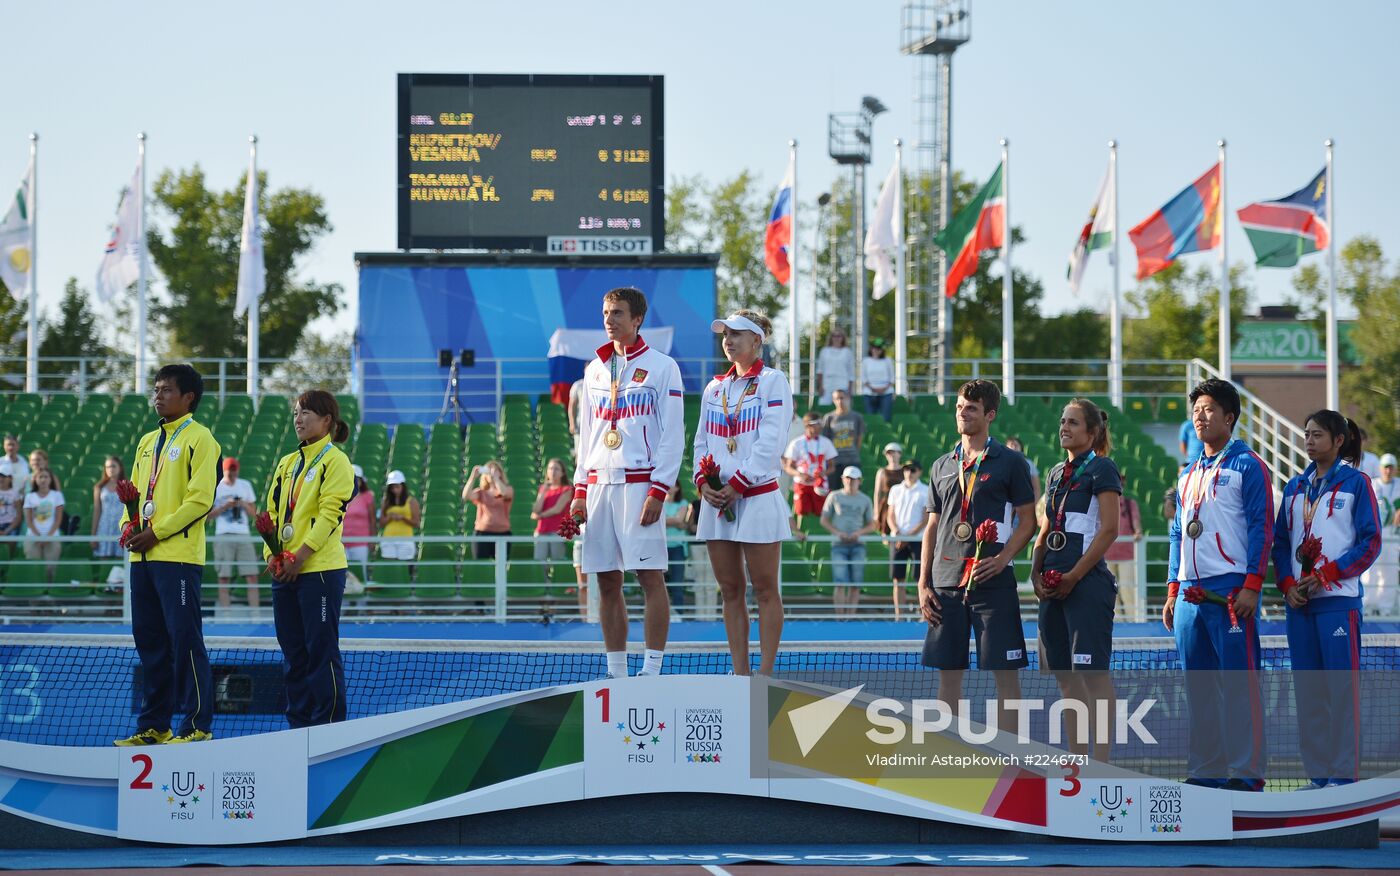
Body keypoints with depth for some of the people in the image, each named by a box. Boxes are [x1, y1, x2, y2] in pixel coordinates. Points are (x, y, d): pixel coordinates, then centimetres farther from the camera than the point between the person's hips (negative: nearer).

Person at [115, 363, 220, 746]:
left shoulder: (198, 439, -5)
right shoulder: (148, 442, 19)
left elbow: (200, 499, -13)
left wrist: (156, 532, -15)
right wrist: (128, 526, 2)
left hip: (179, 556, -8)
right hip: (142, 556, 8)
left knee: (185, 640, -7)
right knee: (149, 641, 9)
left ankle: (197, 725, -4)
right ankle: (154, 725, 15)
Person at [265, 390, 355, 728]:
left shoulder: (335, 460, -5)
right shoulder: (287, 463, 17)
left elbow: (330, 513, -13)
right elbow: (273, 510, 16)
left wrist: (300, 556, -18)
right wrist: (272, 554, 0)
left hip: (321, 570, -7)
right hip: (285, 573, 7)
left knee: (321, 650, -6)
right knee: (293, 653, 9)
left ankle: (328, 726, -3)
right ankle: (298, 723, 14)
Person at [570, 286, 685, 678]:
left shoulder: (662, 367, 0)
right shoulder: (595, 370, 17)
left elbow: (673, 435, -4)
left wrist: (658, 492, -12)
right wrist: (580, 491, 12)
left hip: (640, 483, -6)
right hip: (599, 484, 6)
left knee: (650, 576, -8)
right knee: (607, 583, 4)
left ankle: (652, 669, -8)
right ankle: (616, 671, 7)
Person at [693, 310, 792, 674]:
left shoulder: (772, 381, -2)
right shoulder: (714, 388, 16)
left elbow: (769, 442, -10)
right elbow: (702, 441, 16)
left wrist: (737, 485, -14)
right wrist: (703, 482, -2)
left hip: (757, 498, -6)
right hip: (717, 501, 6)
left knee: (765, 589, -3)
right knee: (730, 591, 5)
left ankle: (765, 676, -4)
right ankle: (740, 675, 7)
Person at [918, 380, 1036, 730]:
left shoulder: (1010, 462, 2)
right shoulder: (942, 467, 15)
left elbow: (1027, 520, 0)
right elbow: (932, 527, 16)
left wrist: (1002, 558, -15)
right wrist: (923, 584, 8)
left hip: (992, 581, -4)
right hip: (946, 583, 4)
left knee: (1005, 673, -5)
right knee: (948, 672, 5)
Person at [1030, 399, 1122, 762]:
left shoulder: (1101, 468, -4)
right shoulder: (1056, 474, 18)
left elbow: (1109, 530, -12)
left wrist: (1074, 576, -14)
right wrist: (1036, 574, 4)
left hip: (1088, 581, -8)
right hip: (1056, 585, 8)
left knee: (1094, 675, -9)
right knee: (1066, 677, 8)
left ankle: (1101, 766, -8)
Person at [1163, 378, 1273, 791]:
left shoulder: (1247, 466, -1)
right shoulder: (1189, 474, 21)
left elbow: (1262, 528, -8)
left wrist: (1251, 586, -15)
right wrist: (1172, 591, 16)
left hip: (1231, 590, -7)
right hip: (1190, 593, 7)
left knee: (1239, 683, -8)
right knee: (1198, 687, 8)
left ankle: (1247, 772, -7)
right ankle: (1205, 771, 12)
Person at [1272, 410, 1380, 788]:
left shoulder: (1355, 483, 1)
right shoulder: (1296, 487, 16)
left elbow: (1370, 542, -4)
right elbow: (1281, 541, 17)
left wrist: (1325, 575, -12)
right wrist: (1287, 584, 0)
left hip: (1338, 599, -5)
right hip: (1299, 601, 5)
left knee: (1342, 686, -8)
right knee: (1307, 689, 5)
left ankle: (1344, 774, -6)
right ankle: (1317, 774, 9)